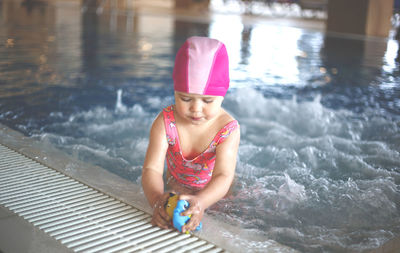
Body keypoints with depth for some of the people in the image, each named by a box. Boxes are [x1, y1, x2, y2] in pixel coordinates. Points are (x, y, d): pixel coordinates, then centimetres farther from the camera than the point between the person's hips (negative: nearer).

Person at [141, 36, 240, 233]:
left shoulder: (227, 129, -25)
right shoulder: (165, 122, -21)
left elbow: (224, 176, -36)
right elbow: (152, 168, -28)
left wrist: (200, 202, -59)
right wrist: (157, 199, -53)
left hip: (214, 199, 0)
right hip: (174, 194, 0)